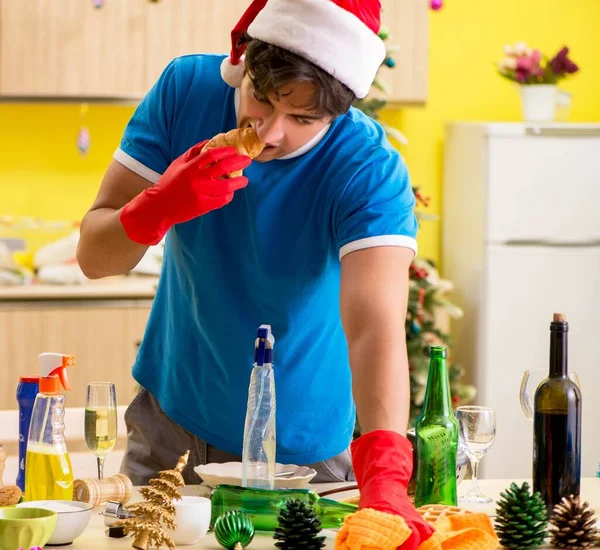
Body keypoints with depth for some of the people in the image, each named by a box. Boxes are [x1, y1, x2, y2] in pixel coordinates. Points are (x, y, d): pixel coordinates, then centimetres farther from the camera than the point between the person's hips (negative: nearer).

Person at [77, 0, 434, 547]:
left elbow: (375, 325, -40)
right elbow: (94, 258, -14)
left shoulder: (370, 170, -25)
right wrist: (158, 207, -36)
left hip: (299, 449, -3)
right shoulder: (187, 89, -15)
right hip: (169, 419, 3)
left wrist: (383, 477, -55)